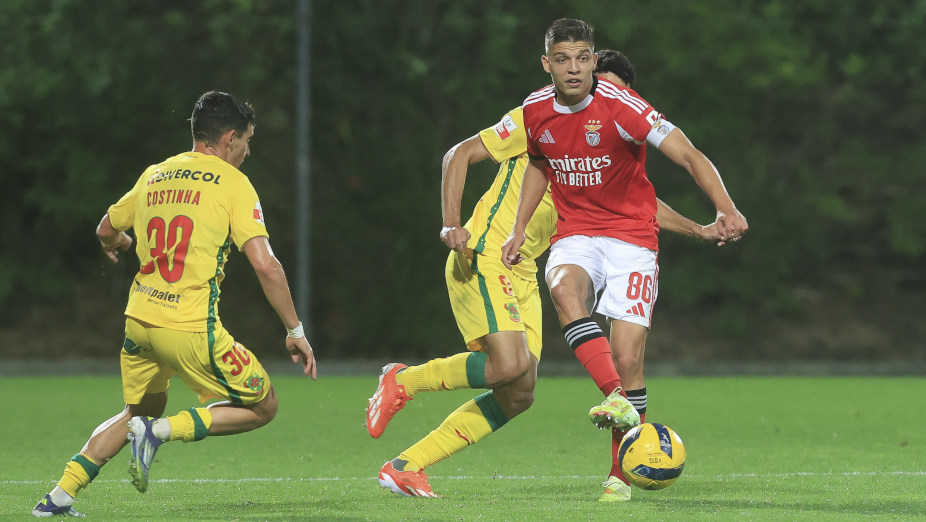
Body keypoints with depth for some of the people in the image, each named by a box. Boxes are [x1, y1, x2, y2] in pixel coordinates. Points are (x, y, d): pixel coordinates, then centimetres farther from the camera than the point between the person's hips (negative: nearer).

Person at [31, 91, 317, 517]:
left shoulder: (155, 175, 12)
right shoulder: (231, 182, -4)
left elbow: (107, 230, 27)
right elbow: (265, 266, -11)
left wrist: (117, 242, 52)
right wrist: (295, 331, -4)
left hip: (139, 319, 6)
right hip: (191, 328, -6)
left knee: (140, 412, 28)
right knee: (262, 407, 9)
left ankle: (59, 495, 16)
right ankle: (161, 431, -8)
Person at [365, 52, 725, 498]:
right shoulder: (536, 121, -6)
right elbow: (460, 155, -7)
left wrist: (697, 230, 21)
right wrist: (452, 225, -17)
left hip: (523, 277, 8)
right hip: (482, 258, -8)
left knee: (518, 397, -1)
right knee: (512, 365, -27)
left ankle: (405, 466, 3)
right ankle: (404, 381, -6)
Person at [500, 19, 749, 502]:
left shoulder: (620, 107, -17)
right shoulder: (536, 110, 0)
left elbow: (689, 155, -21)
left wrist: (726, 208, -36)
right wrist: (519, 228, 14)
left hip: (631, 235, -3)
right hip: (575, 234, 3)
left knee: (627, 358, -10)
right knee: (564, 287, -34)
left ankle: (621, 475, 4)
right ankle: (614, 397, -42)